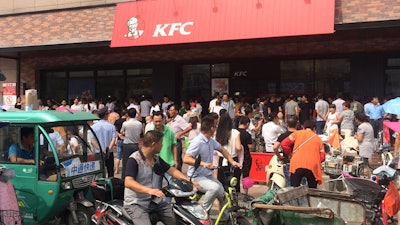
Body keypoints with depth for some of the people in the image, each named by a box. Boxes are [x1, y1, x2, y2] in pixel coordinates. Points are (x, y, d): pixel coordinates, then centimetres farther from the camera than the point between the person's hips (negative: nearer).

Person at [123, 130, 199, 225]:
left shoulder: (157, 159, 8)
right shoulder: (134, 160, -17)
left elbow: (172, 170, 12)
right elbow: (128, 182, -27)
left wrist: (189, 180, -4)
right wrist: (149, 190, -41)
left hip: (155, 201, 7)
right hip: (136, 203, -7)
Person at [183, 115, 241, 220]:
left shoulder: (211, 141, 4)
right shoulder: (197, 142, -20)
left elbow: (222, 150, 20)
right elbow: (186, 159, -26)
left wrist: (232, 162, 8)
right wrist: (203, 163, -36)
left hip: (208, 175, 9)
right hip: (196, 177, -8)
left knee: (223, 194, 3)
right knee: (215, 187, -33)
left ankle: (225, 219, 23)